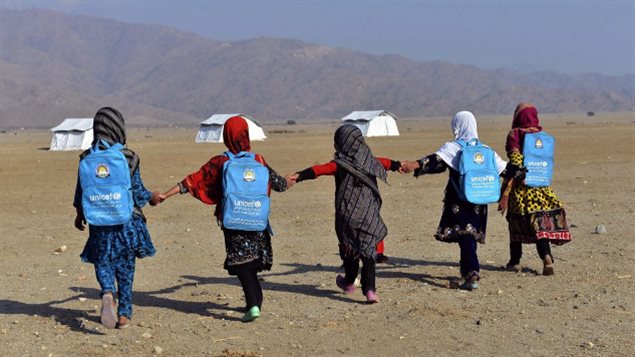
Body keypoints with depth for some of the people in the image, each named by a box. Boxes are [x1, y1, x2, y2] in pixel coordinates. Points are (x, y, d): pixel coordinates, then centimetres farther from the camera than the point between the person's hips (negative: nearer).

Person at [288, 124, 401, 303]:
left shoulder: (341, 164, -11)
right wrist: (398, 165, 46)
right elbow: (385, 163, 26)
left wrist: (300, 175, -40)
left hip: (347, 215, -3)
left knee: (349, 248, 18)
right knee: (368, 250, 6)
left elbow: (320, 169, -28)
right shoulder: (370, 161, 5)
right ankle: (369, 289, -7)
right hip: (369, 215, 3)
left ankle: (349, 282, 38)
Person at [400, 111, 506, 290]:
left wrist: (416, 165, -35)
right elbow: (502, 167, 18)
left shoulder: (452, 147, -7)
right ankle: (468, 269, 31)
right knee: (472, 234, 18)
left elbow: (436, 161, -24)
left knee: (464, 237, -9)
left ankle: (472, 274, -22)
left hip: (459, 202, -5)